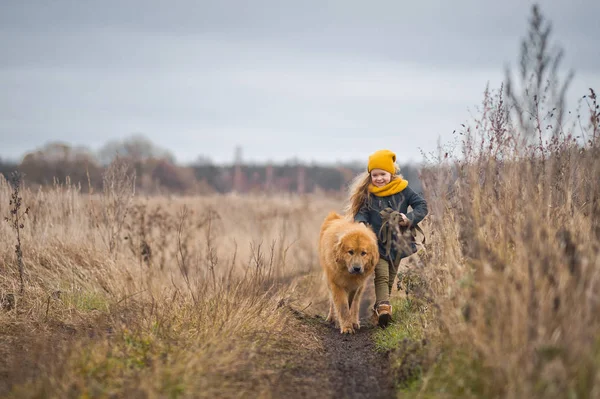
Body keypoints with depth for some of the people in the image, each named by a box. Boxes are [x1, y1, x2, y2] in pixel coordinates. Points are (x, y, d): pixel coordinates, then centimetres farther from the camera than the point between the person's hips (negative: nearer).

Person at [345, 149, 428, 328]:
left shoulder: (403, 190, -3)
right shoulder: (367, 194, -2)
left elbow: (422, 206, -2)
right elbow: (362, 212, -2)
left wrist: (409, 218, -19)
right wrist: (360, 223, -25)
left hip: (397, 244, 1)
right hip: (377, 243, -1)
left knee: (390, 279, 9)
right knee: (381, 276, -15)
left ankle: (379, 308, 21)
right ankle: (384, 308, -26)